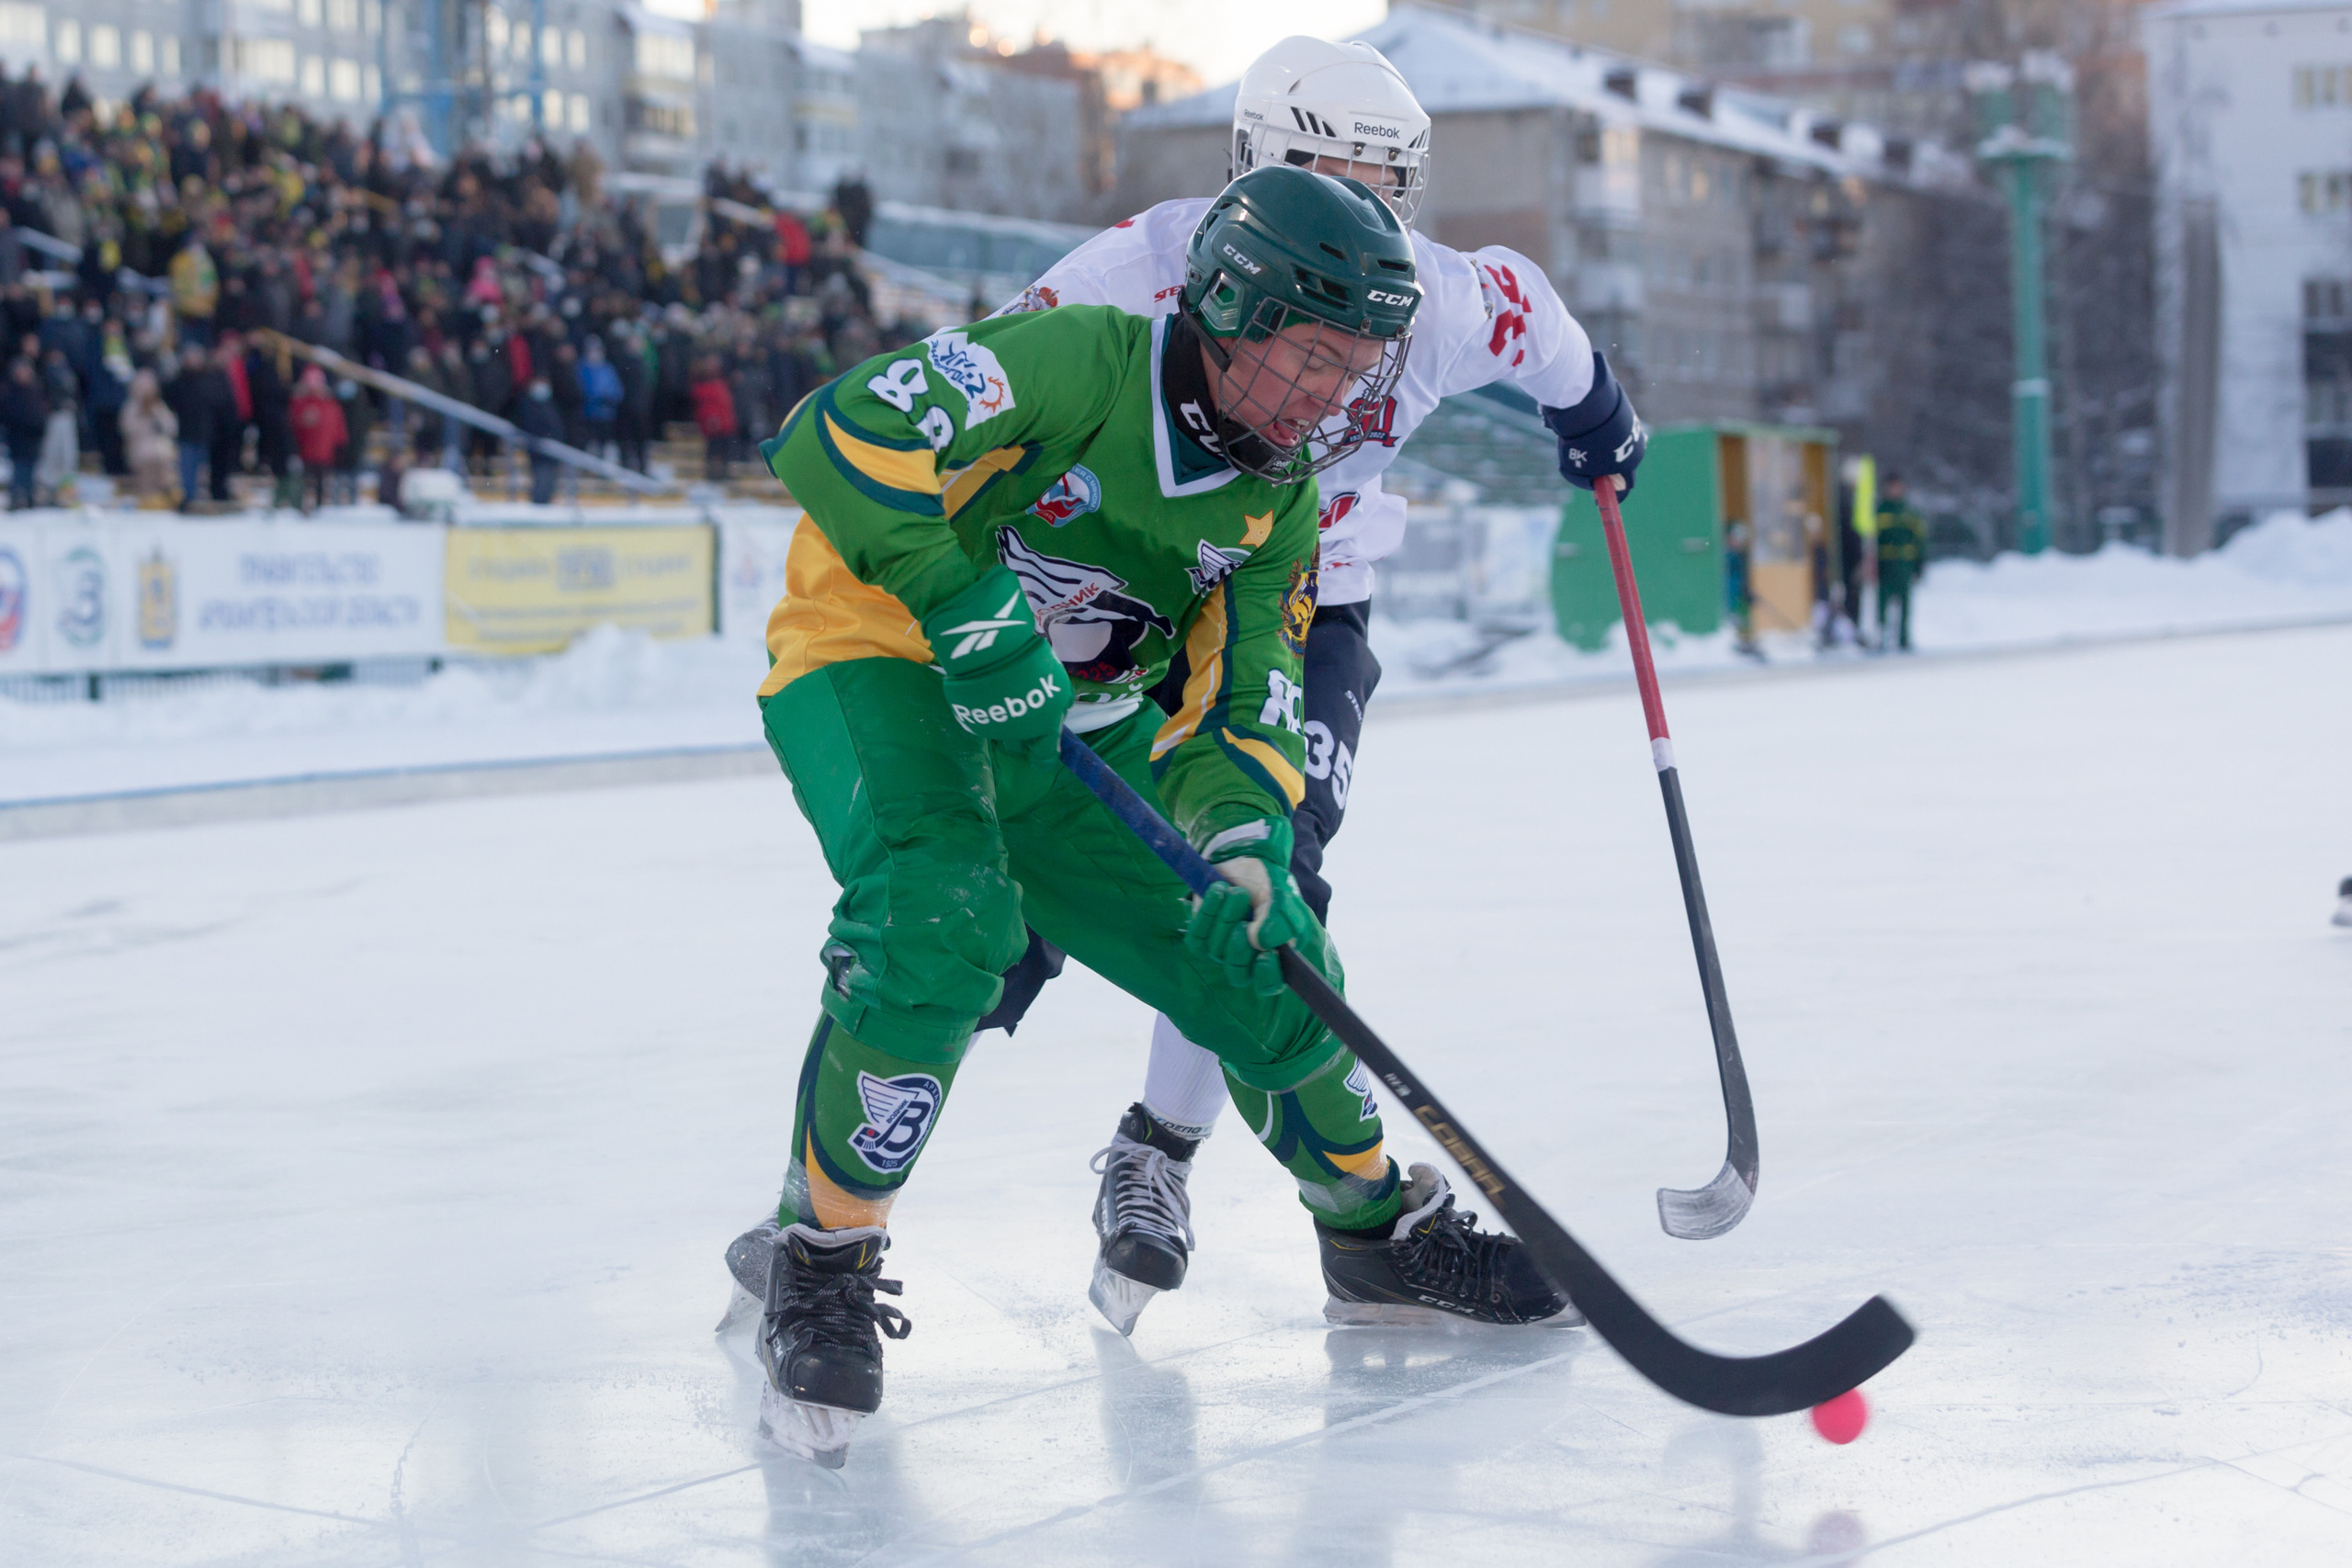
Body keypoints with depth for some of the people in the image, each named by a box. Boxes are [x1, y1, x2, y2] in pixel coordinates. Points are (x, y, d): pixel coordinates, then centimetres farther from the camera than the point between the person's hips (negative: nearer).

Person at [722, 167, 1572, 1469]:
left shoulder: (1279, 504, 1)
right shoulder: (1082, 362, -23)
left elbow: (1240, 701, -2)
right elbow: (838, 435, -31)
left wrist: (1243, 837, -23)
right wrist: (969, 611, -36)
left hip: (1073, 723, 7)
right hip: (880, 662, -7)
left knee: (1259, 954, 4)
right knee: (944, 920, -34)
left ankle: (1381, 1228, 28)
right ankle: (819, 1256, -16)